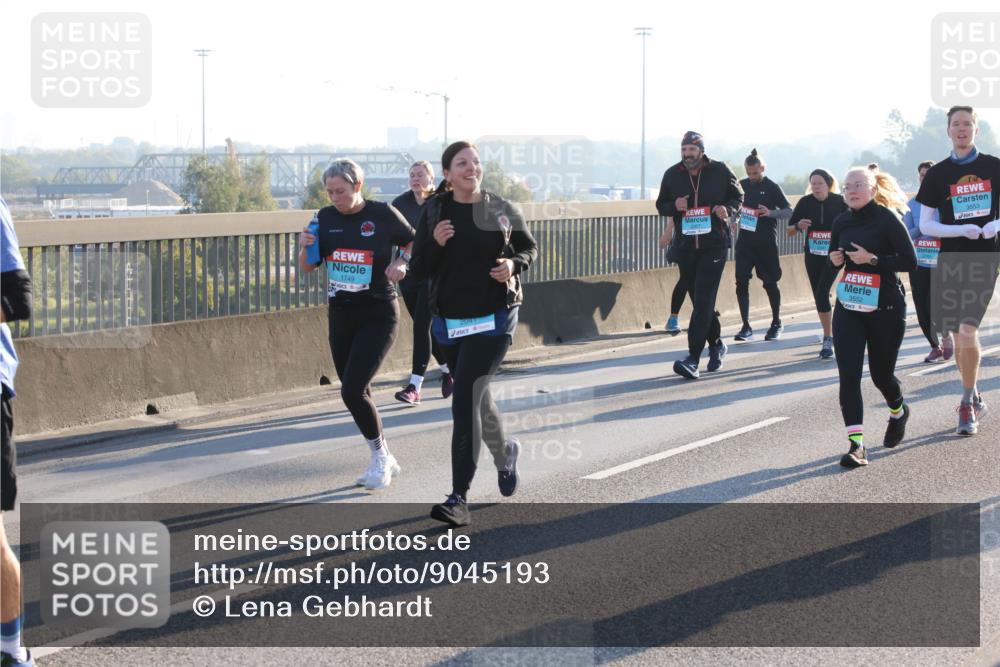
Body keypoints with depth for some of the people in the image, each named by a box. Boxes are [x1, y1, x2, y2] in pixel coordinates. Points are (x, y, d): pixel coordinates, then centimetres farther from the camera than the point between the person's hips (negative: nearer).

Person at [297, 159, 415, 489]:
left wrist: (403, 262, -15)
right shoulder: (326, 218, 3)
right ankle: (385, 460, 26)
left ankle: (379, 458, 4)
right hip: (341, 316, 6)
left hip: (377, 316, -6)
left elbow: (415, 243, 5)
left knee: (352, 391, -15)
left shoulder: (383, 215, -9)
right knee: (358, 393, 10)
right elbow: (308, 267, 9)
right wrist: (305, 248, -12)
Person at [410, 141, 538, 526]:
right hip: (450, 321, 3)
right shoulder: (434, 213, 0)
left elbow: (529, 248, 12)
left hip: (494, 319, -3)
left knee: (465, 401, -15)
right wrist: (435, 244, -19)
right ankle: (503, 452, 51)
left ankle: (459, 498, -15)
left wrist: (513, 264, -9)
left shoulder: (501, 210, -2)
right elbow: (420, 267, 1)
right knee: (475, 397, 19)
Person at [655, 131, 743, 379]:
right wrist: (674, 206, -11)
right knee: (700, 300, 12)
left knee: (703, 300, -13)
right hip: (685, 246, 4)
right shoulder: (672, 175, 4)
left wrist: (728, 209, -13)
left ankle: (693, 358, -19)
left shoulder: (720, 171, -3)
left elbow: (737, 196, 9)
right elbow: (661, 205, 12)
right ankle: (716, 344, 35)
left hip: (714, 245, -4)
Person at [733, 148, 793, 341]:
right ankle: (746, 327, -2)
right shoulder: (742, 185, 6)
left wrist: (770, 213, -21)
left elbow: (789, 212, -4)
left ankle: (776, 324, 24)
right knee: (741, 282, -7)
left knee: (770, 283, 7)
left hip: (766, 242, -3)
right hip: (745, 242, 3)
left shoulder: (772, 187, -3)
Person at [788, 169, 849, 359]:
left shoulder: (839, 202, -8)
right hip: (812, 255, 3)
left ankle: (828, 339, -10)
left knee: (822, 293, -17)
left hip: (833, 255, -3)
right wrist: (798, 226, -20)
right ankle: (829, 336, 25)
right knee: (819, 296, 8)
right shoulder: (805, 202, -4)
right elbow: (790, 231, 1)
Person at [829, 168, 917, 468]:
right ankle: (856, 444, -13)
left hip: (885, 307, -4)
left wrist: (872, 259, -23)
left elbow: (910, 261, -14)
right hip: (848, 308, 4)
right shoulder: (841, 222, 6)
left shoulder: (887, 219, -10)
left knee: (881, 373, 10)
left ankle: (898, 412, 45)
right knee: (848, 374, -11)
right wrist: (834, 260, -3)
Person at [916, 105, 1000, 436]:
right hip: (950, 260, 2)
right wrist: (962, 230, -14)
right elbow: (925, 225, 2)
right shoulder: (937, 174, 4)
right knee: (960, 338, 8)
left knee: (967, 332, -15)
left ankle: (967, 406, -4)